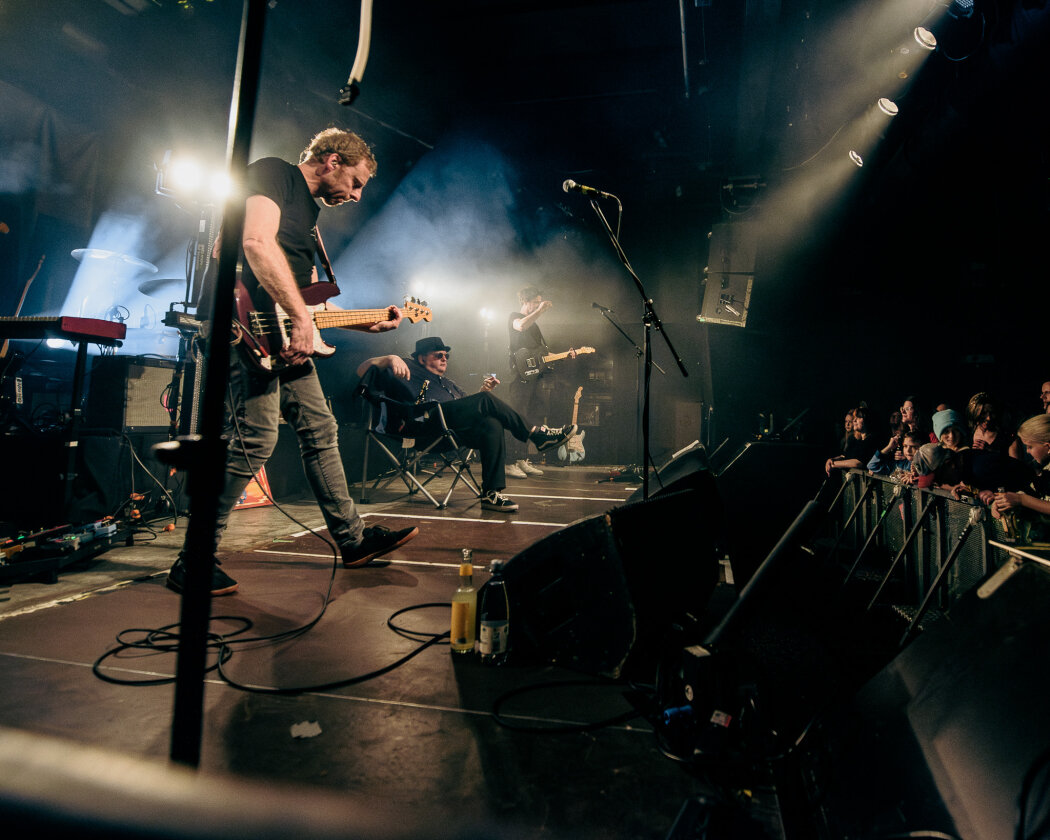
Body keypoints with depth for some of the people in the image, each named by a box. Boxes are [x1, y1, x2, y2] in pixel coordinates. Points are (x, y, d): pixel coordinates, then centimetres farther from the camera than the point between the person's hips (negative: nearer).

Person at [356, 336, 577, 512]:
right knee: (486, 400, -22)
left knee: (493, 425, -26)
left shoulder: (449, 384, 37)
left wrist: (483, 391, 10)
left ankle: (491, 493, -29)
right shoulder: (408, 370, 17)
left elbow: (470, 411, 28)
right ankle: (537, 434, -15)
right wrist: (389, 359, -13)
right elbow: (362, 370, 5)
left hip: (456, 431, 7)